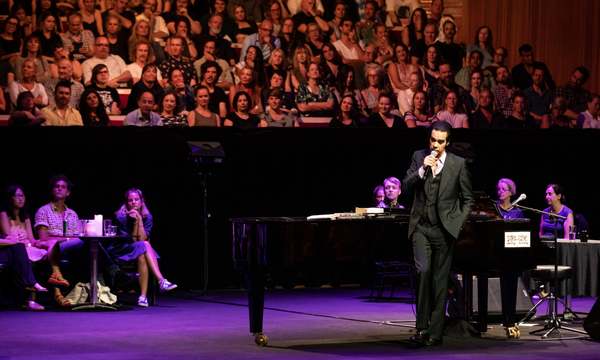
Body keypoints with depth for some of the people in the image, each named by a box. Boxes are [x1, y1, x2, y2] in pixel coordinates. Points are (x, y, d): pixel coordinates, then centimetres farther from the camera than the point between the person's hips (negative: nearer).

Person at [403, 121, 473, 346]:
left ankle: (435, 332, 7)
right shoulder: (419, 157, 7)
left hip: (444, 228, -1)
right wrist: (423, 170, -14)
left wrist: (458, 223, 0)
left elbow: (467, 199, 8)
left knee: (440, 281, 2)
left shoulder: (458, 164, 1)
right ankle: (421, 326, -11)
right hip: (421, 226, 1)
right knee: (423, 271, -17)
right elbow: (406, 186, 0)